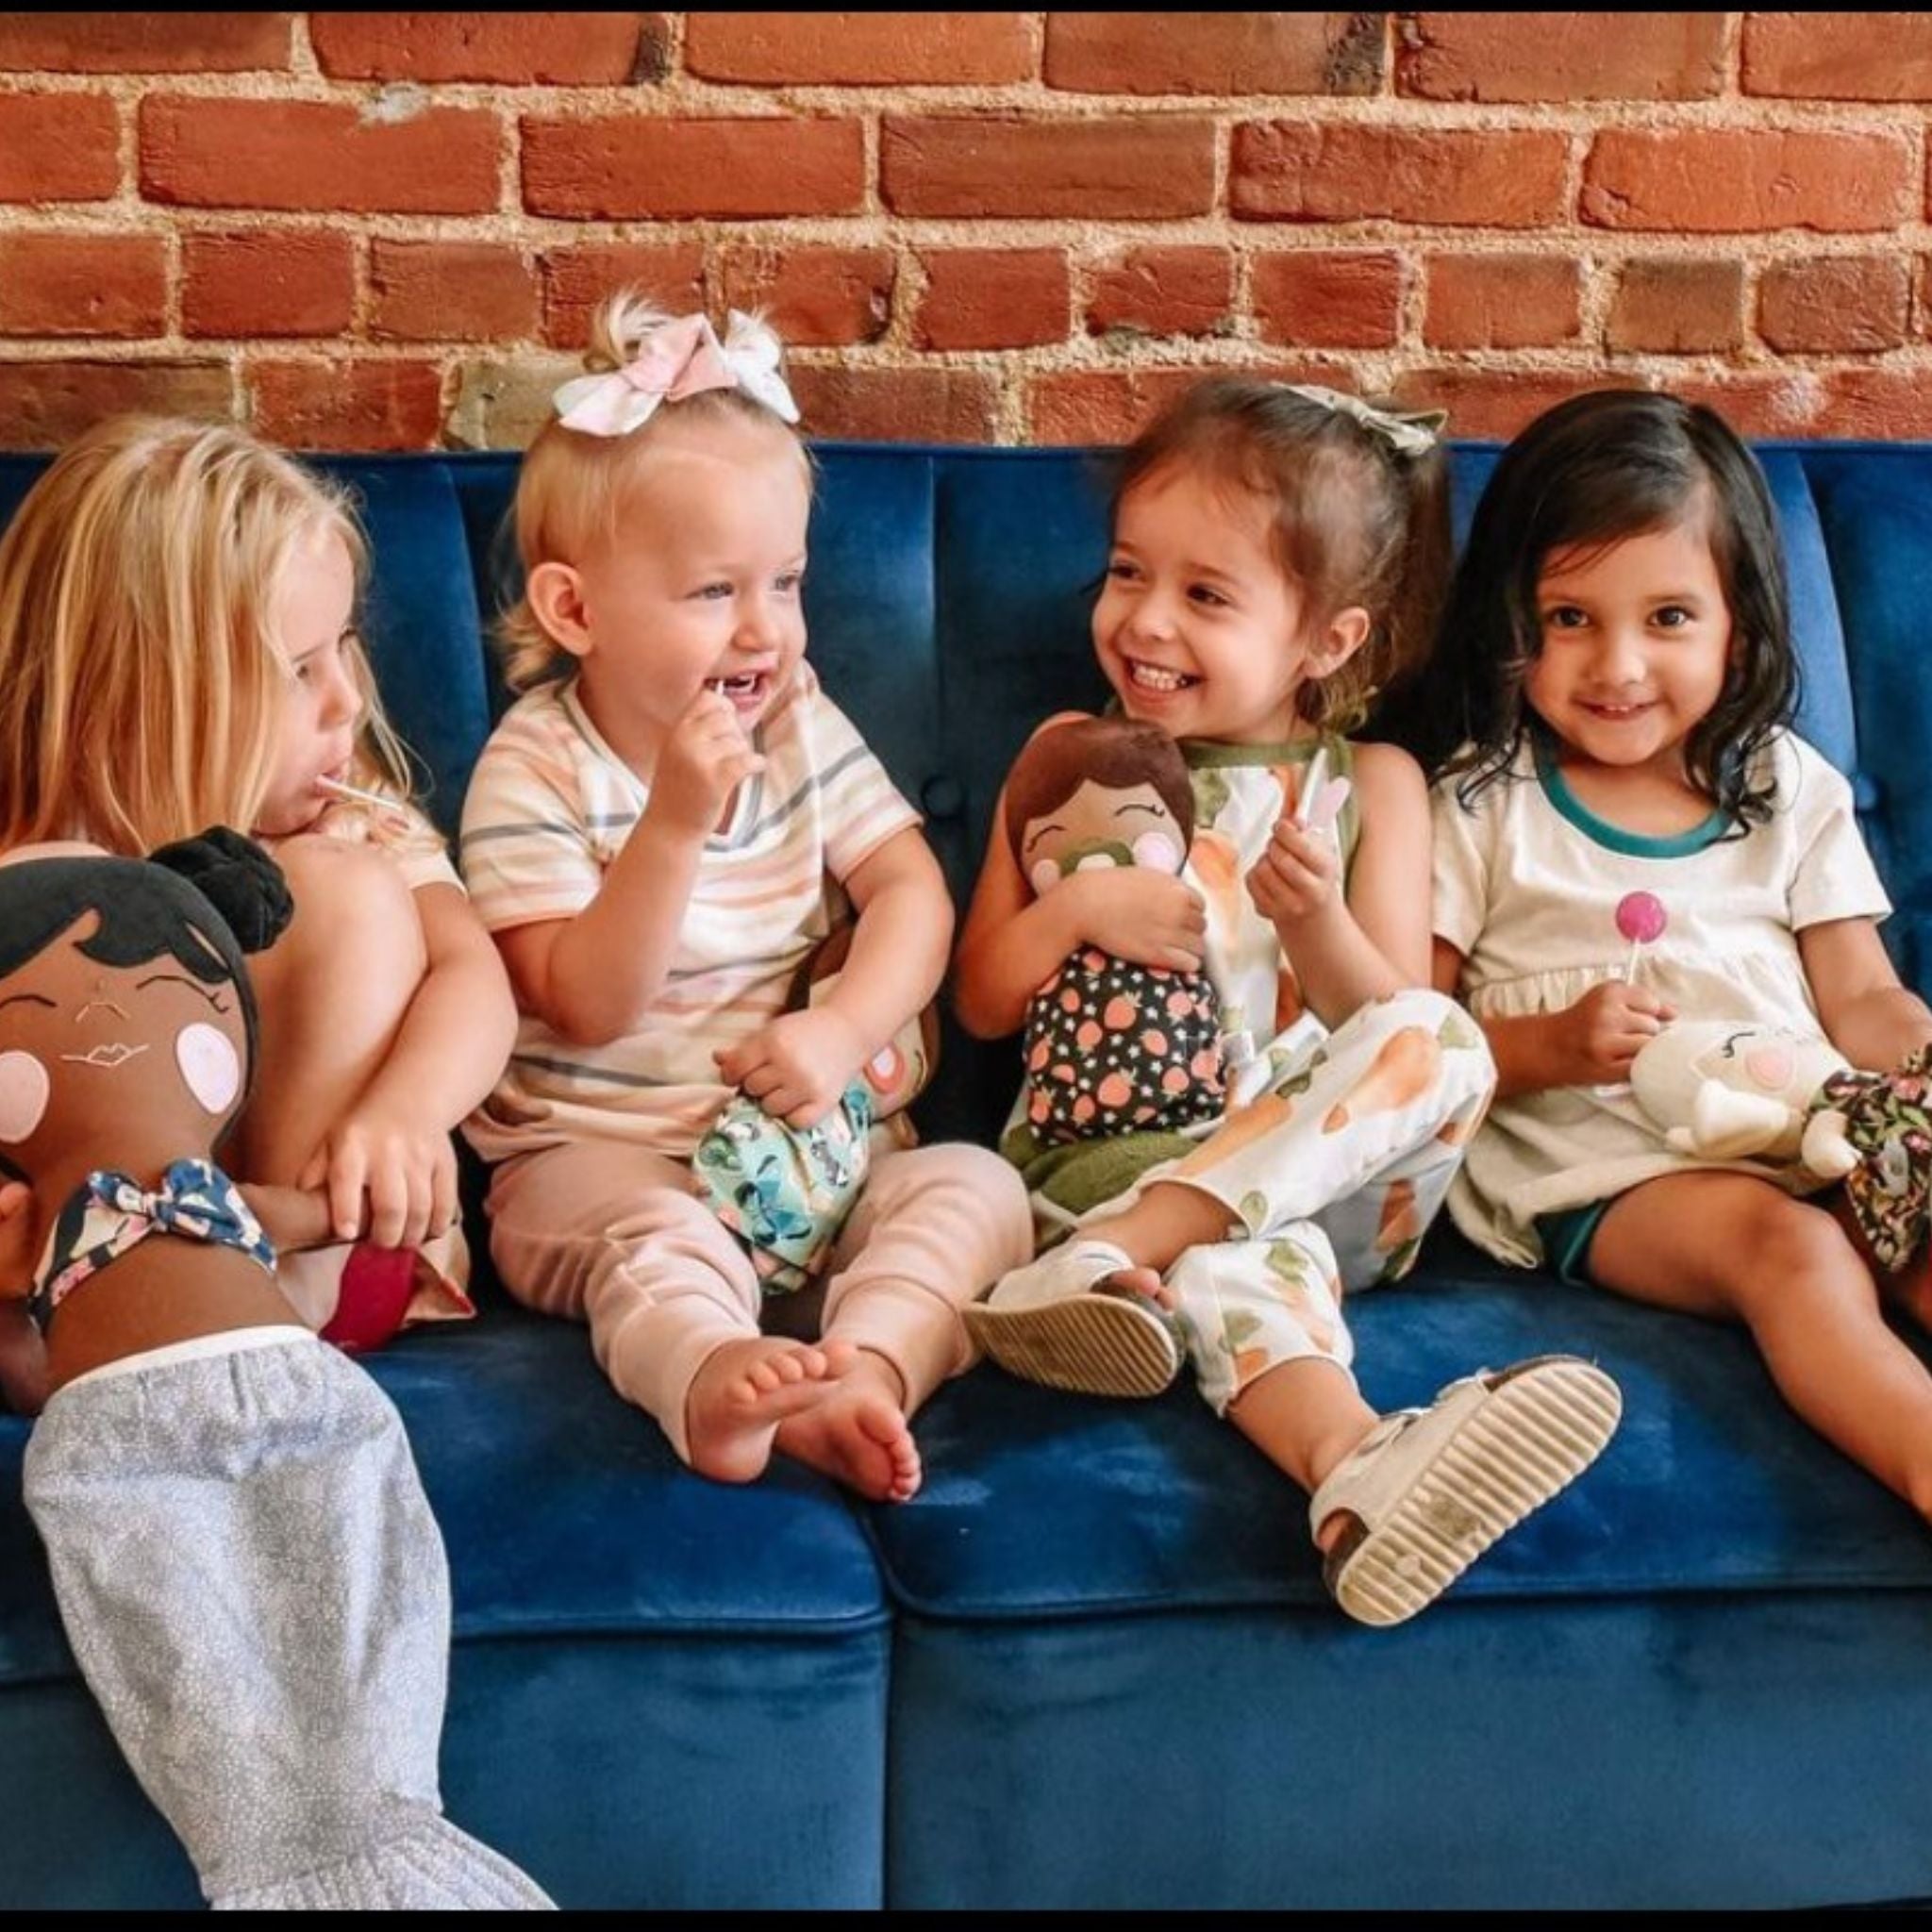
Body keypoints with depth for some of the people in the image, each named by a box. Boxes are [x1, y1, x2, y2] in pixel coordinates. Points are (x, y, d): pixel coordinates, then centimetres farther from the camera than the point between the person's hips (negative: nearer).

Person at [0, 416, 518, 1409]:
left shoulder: (357, 826, 2)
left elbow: (473, 980, -16)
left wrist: (402, 1111, -37)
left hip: (330, 1247, 1)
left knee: (340, 883, -17)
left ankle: (290, 1309, -21)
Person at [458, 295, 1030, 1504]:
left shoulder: (802, 726, 6)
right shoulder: (535, 770, -9)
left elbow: (912, 890, 0)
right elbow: (586, 1006, -17)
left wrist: (846, 1030, -19)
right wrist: (675, 824, -28)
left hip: (811, 1139, 5)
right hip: (598, 1155, -4)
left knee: (975, 1184, -20)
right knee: (658, 1243, -36)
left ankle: (861, 1370, -45)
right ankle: (718, 1384, -64)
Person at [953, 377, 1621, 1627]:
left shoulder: (1372, 785, 11)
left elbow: (1394, 1029, 5)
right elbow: (984, 1004, 13)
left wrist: (1318, 923, -16)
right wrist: (1074, 911, -8)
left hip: (1329, 1166, 2)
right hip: (1113, 1152, -1)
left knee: (1446, 1044, -31)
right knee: (1243, 1267, -37)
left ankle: (1115, 1257, -38)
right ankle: (1359, 1471, -66)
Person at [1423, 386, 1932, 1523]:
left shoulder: (1791, 791, 16)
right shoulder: (1479, 806, 6)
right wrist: (1548, 1048, -15)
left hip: (1817, 1143, 4)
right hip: (1602, 1173, -4)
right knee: (1789, 1248, -32)